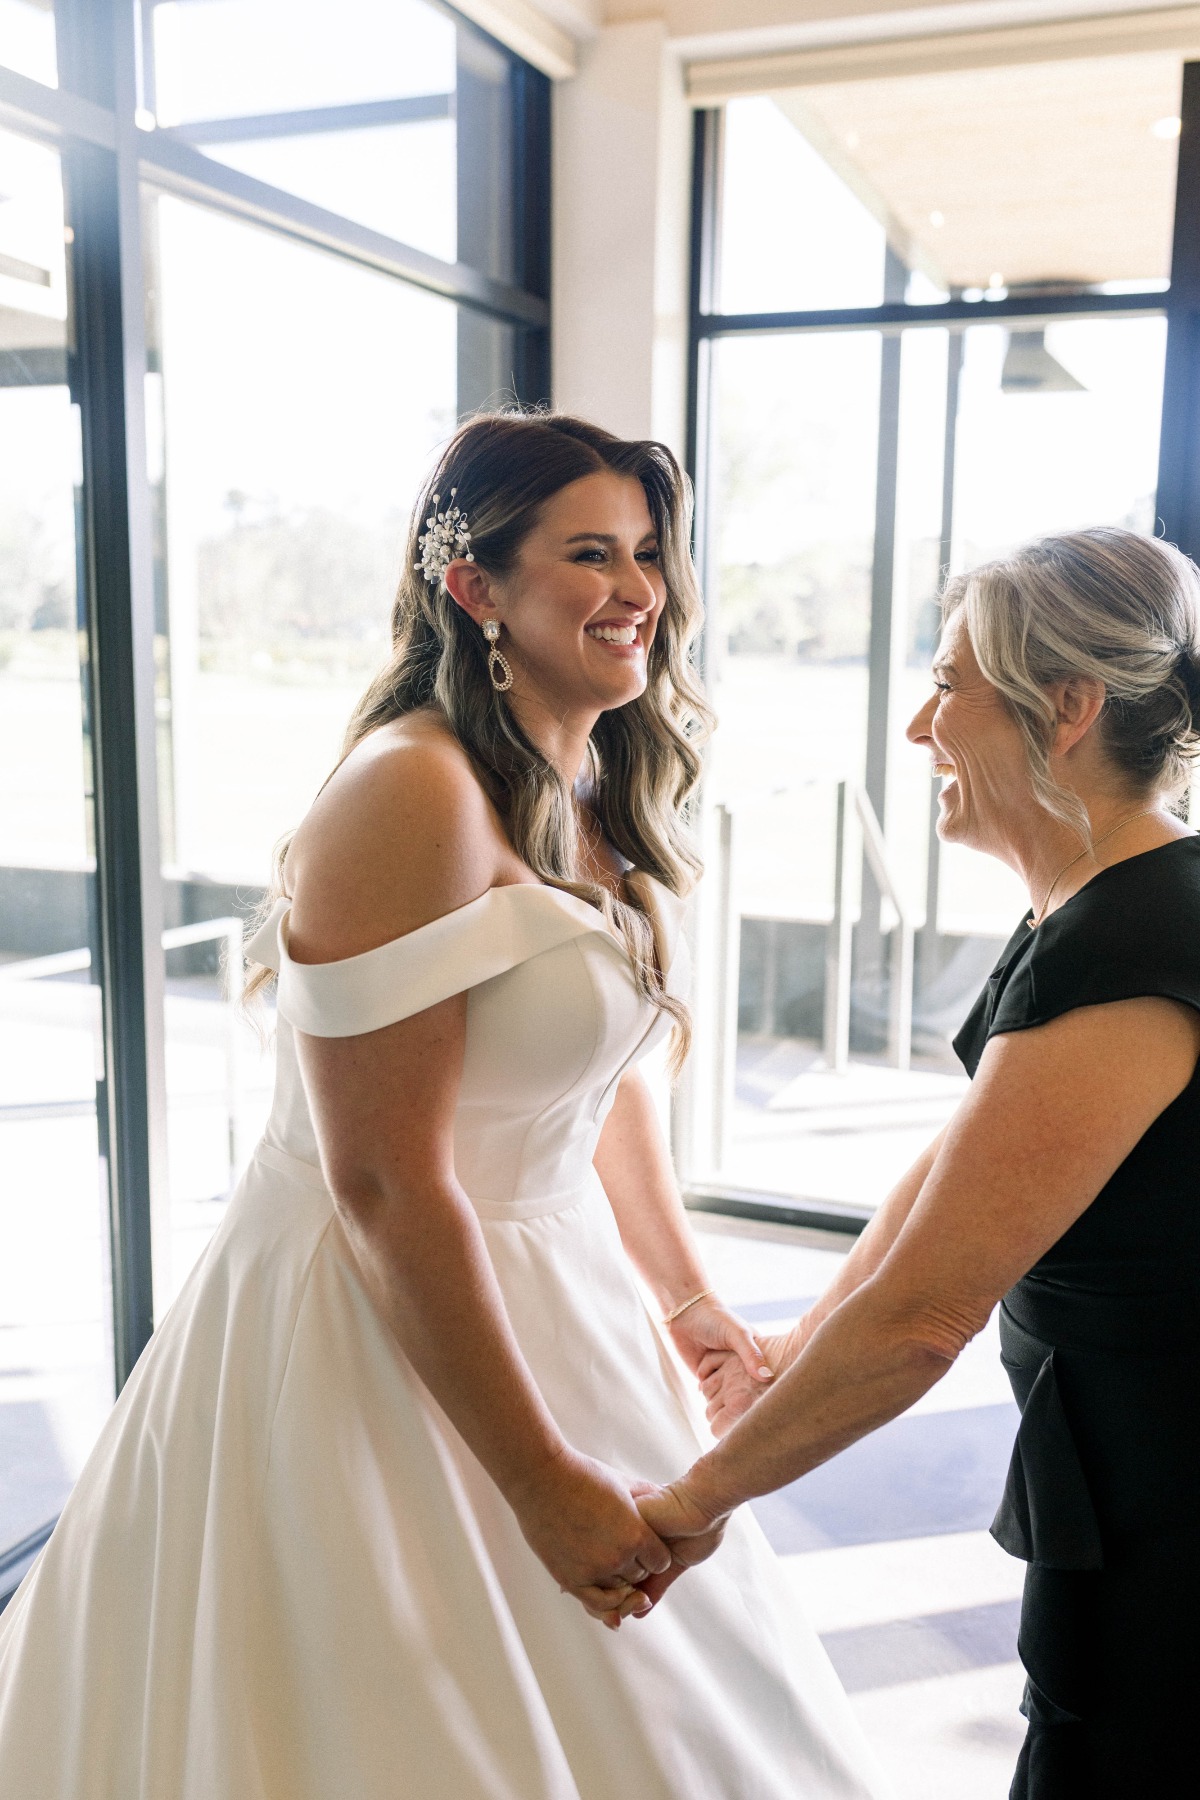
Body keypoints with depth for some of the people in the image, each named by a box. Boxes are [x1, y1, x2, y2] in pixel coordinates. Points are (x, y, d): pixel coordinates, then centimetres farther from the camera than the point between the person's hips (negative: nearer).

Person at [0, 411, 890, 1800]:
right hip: (370, 1332, -8)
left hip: (547, 1289, 9)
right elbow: (385, 1184, -25)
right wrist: (543, 1479, -19)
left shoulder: (600, 801, 4)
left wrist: (689, 1299, 15)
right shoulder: (414, 796, -24)